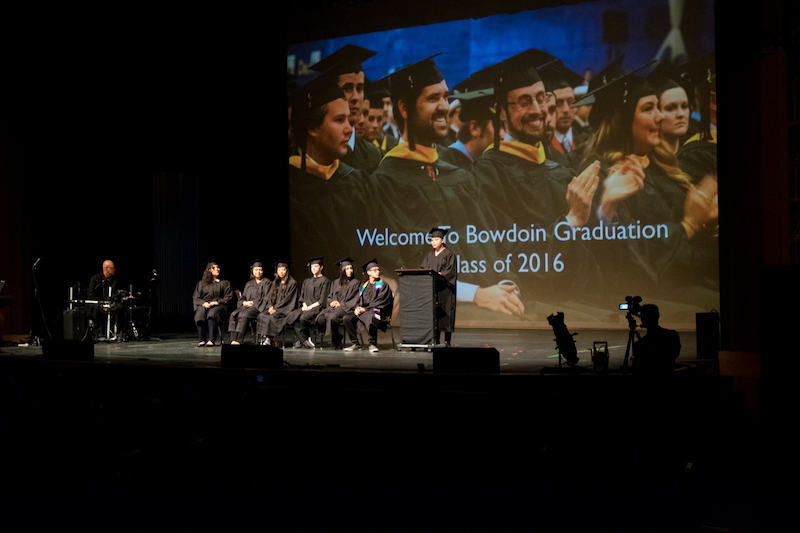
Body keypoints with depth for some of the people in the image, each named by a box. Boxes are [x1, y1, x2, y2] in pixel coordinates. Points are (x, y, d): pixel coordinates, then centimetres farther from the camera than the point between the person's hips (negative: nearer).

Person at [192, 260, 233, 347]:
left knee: (212, 313, -38)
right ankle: (202, 340, -39)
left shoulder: (225, 283, 18)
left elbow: (228, 297, 6)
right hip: (204, 305, 2)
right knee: (200, 312, -36)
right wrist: (204, 303, -9)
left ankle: (211, 340, -47)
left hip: (219, 306, -2)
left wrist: (216, 302, -11)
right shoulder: (202, 283, 22)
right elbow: (195, 297, 13)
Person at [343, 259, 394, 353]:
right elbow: (359, 299, 16)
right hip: (362, 310, 5)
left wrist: (365, 309, -13)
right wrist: (357, 308, -8)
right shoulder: (364, 286, 22)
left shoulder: (383, 285, 6)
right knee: (347, 318, -22)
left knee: (369, 318, -41)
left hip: (376, 311, -5)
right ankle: (356, 344, -13)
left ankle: (372, 344, -25)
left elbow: (380, 301, -5)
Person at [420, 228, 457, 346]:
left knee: (444, 313, -5)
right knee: (434, 313, 2)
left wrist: (439, 274, -22)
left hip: (444, 289, -5)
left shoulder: (449, 254, 0)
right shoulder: (430, 255, 16)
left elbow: (451, 271, -9)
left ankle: (447, 340, -2)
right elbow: (423, 268, 13)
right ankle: (436, 340, 6)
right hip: (431, 289, 5)